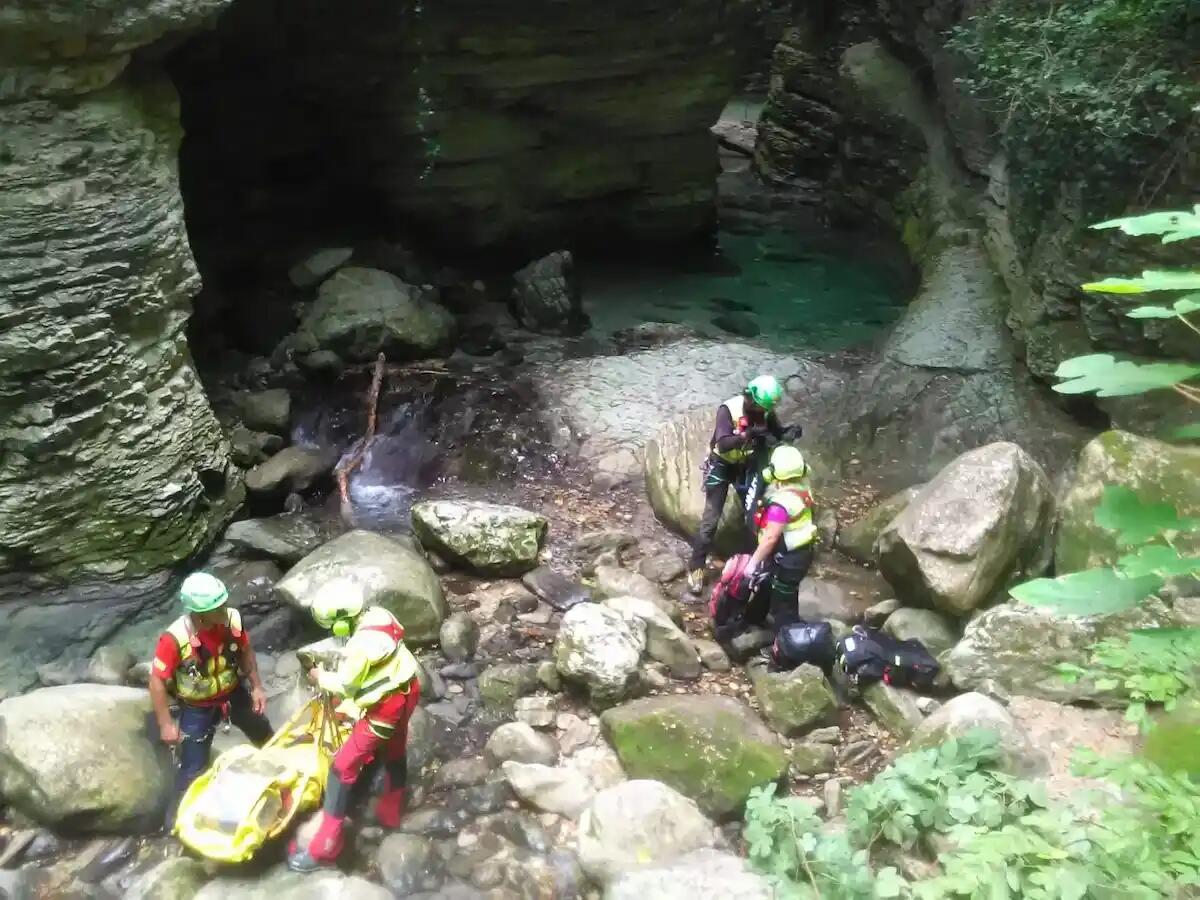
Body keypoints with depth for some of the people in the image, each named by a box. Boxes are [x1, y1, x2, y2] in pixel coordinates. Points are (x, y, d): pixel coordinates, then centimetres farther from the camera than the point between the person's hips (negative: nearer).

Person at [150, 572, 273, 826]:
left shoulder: (232, 619, -24)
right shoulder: (175, 638, -36)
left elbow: (246, 651, -3)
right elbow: (157, 681, -23)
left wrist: (257, 687, -2)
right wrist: (166, 724, -19)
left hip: (234, 693, 5)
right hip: (197, 708, -5)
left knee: (263, 734, 27)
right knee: (193, 767, 2)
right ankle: (177, 815, 28)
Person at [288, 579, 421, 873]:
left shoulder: (362, 644, -30)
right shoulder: (378, 614, -5)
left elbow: (346, 686, -15)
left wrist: (321, 677, 1)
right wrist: (338, 661, 3)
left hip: (385, 707, -9)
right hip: (405, 691, 9)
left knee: (344, 768, -2)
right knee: (392, 752, 28)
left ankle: (324, 847, 3)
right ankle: (390, 814, 51)